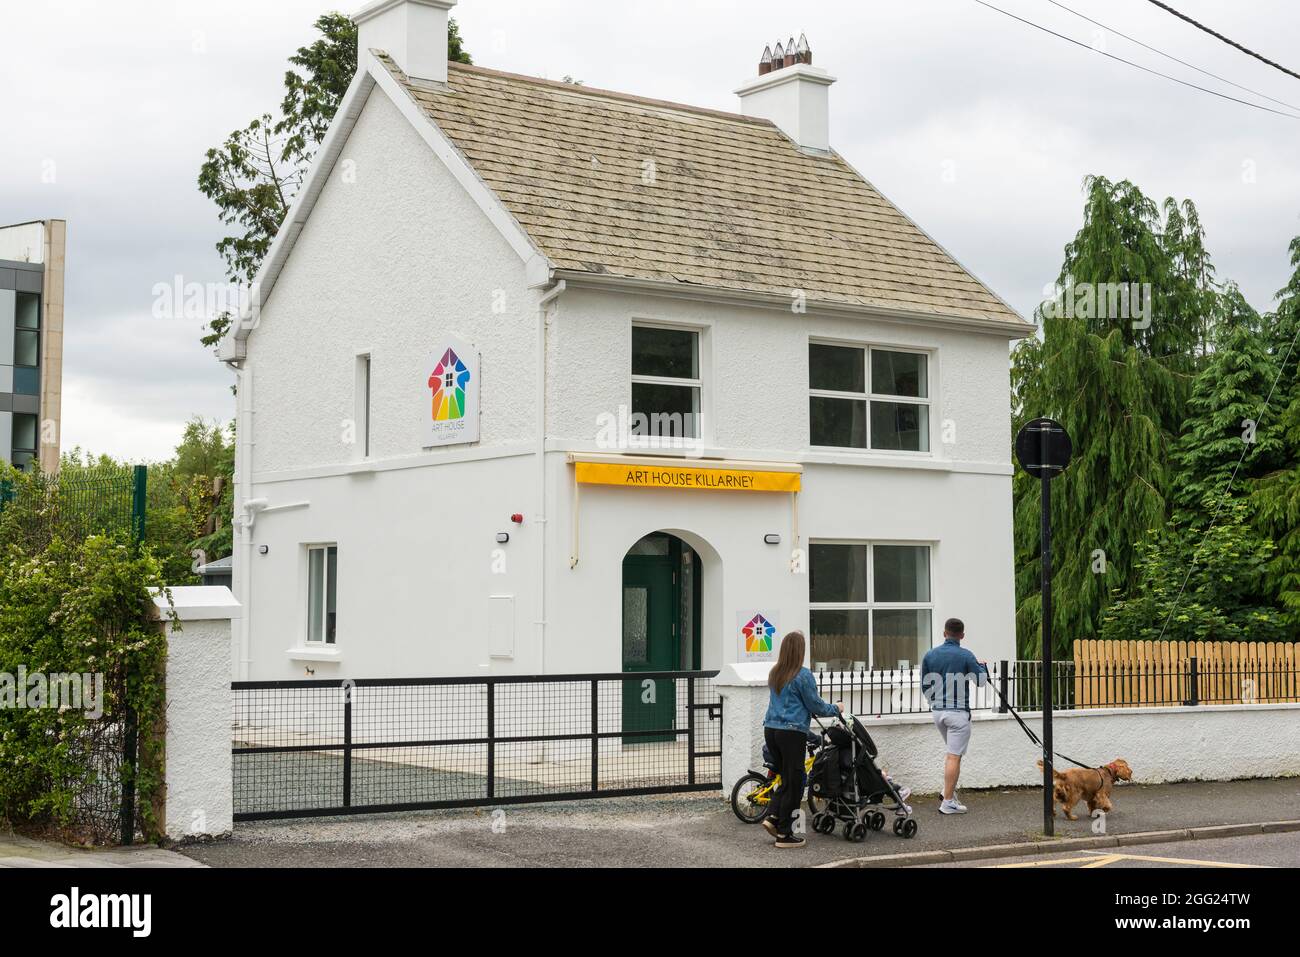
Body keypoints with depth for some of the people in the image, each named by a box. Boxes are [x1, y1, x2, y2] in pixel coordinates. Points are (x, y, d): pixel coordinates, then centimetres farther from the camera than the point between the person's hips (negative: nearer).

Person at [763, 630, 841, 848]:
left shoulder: (774, 674, 11)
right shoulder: (803, 675, -11)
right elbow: (815, 705, -4)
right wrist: (835, 709, 14)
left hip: (771, 730, 7)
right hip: (792, 732, -7)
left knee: (786, 779, 17)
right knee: (793, 783, 2)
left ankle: (773, 817, 4)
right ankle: (784, 834, 4)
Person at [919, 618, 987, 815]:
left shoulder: (930, 655, 4)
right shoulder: (965, 656, -10)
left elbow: (925, 686, 10)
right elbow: (981, 680, -4)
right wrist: (982, 666, 17)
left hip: (937, 711, 5)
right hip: (958, 712, -5)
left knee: (952, 752, 22)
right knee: (954, 756, -3)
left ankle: (950, 791, 18)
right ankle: (948, 802, -3)